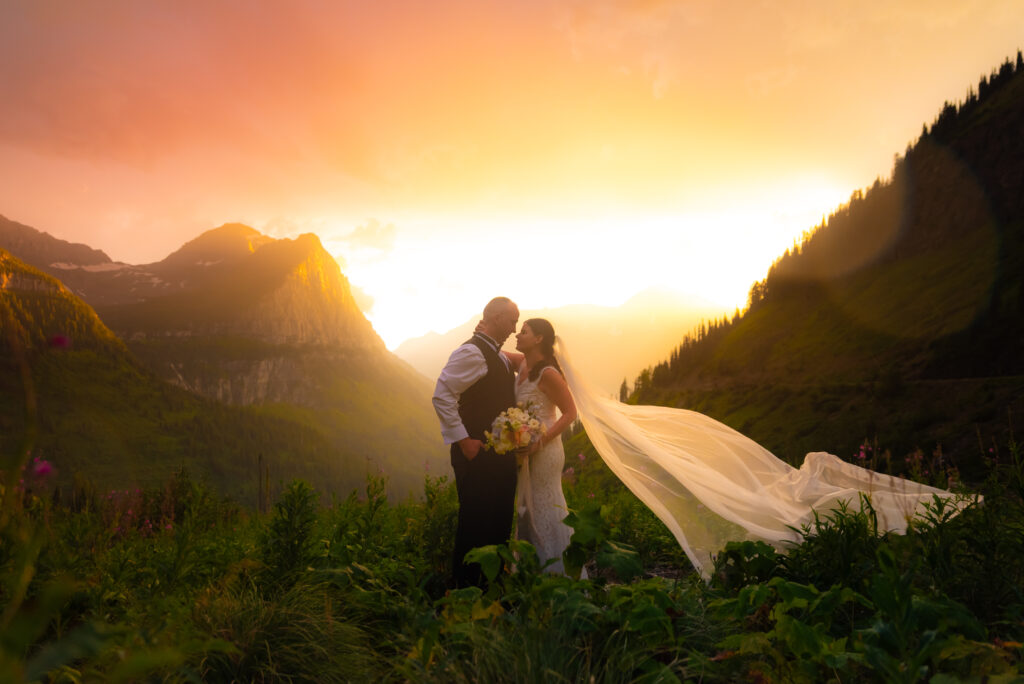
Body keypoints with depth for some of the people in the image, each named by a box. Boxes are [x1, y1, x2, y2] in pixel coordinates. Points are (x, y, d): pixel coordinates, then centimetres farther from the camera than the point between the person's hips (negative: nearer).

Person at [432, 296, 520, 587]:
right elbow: (442, 396, -20)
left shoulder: (500, 356, 16)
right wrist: (463, 439, -19)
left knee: (500, 522, 15)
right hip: (477, 453, -9)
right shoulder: (472, 352, -13)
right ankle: (465, 587, 11)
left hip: (500, 452, 9)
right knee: (475, 523, -2)